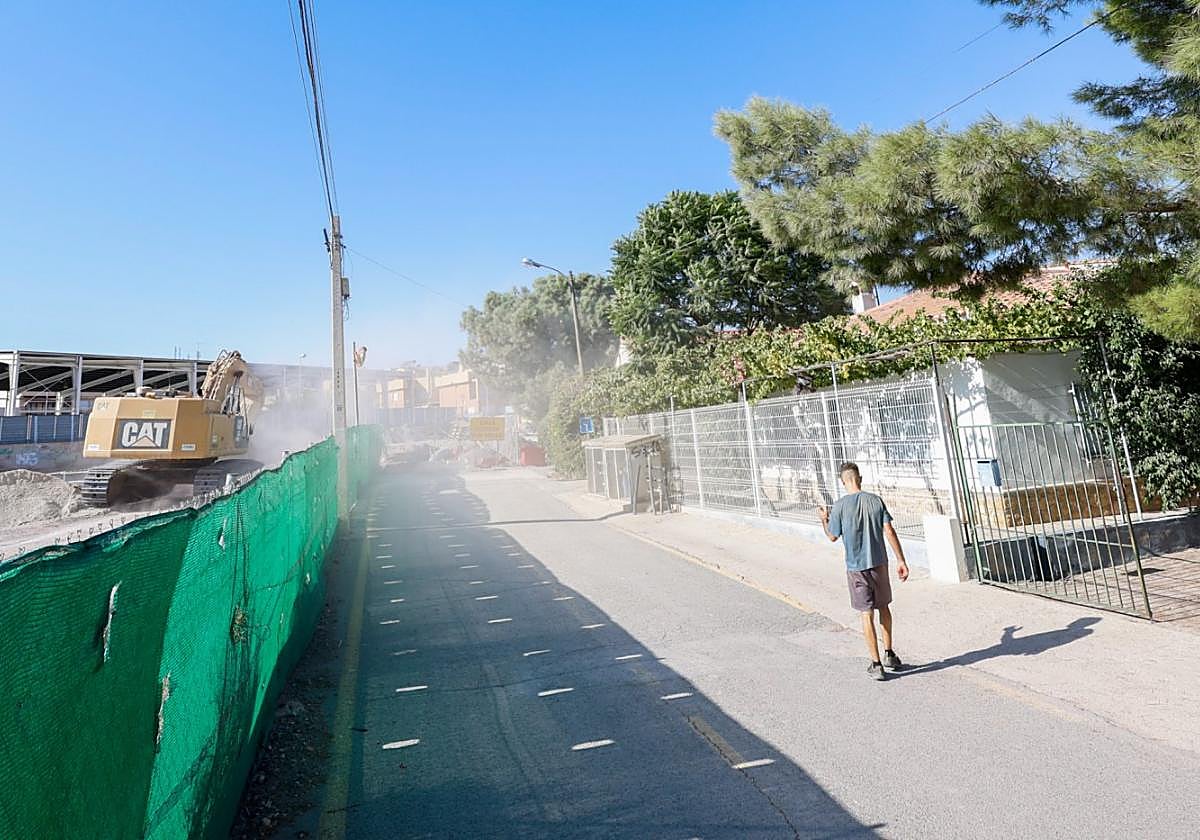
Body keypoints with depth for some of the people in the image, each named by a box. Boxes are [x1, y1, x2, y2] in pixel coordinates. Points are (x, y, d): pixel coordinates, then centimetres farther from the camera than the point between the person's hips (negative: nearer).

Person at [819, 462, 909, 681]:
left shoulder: (840, 506, -10)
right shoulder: (875, 500, -2)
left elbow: (833, 537, 0)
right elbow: (889, 531, -6)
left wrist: (824, 520, 18)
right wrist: (901, 560, -1)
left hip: (856, 567, -3)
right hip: (879, 563, 3)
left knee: (867, 614, 3)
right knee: (883, 607, 21)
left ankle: (876, 664, 7)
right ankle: (889, 655, 31)